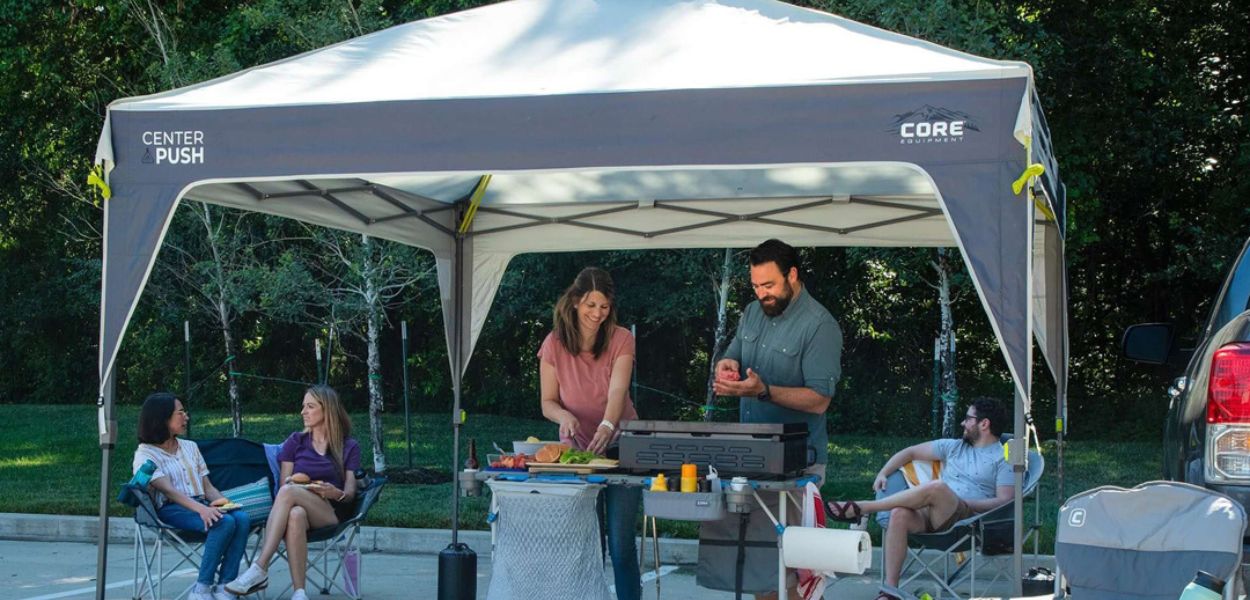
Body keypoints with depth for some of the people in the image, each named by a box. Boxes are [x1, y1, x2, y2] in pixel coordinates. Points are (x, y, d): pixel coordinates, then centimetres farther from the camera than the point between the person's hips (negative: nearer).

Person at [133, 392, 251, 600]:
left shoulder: (190, 447, 23)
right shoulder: (145, 454, 2)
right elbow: (168, 490, -14)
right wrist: (201, 509, -31)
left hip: (200, 505, 6)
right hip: (173, 510, -6)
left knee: (241, 518, -27)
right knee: (224, 522, -34)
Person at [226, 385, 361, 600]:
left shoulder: (349, 447, 12)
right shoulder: (295, 441, 16)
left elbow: (350, 493, 4)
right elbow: (285, 483, 10)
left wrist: (336, 493, -20)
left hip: (333, 512, -1)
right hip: (300, 506, 1)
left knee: (288, 493, -34)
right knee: (295, 515, -40)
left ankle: (259, 569, -41)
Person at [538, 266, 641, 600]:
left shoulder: (621, 339, -7)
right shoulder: (554, 344, -4)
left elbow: (618, 389, -22)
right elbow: (547, 402, -1)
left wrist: (607, 426, -41)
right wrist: (564, 416, -24)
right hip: (575, 450, 1)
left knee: (620, 544, -7)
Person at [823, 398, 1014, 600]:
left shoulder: (1003, 458, 8)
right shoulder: (955, 447, 26)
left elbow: (1005, 502, -3)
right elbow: (911, 452, 27)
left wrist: (965, 503, -12)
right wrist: (883, 473, 11)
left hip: (969, 518, -5)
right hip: (931, 515, 5)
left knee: (936, 487, -36)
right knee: (899, 514, -30)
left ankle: (860, 508, -26)